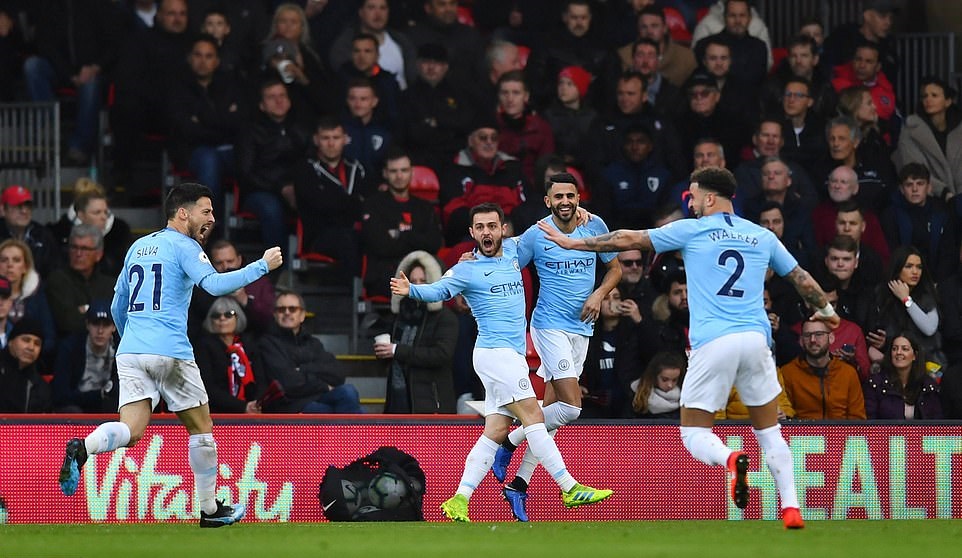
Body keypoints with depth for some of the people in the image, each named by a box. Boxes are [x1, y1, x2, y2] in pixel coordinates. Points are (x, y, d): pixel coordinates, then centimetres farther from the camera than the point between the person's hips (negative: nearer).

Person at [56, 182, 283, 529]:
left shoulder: (138, 247, 20)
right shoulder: (184, 246, -3)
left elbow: (117, 307, 25)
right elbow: (214, 284, -19)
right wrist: (262, 266, -13)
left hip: (130, 352, 6)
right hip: (170, 352, -6)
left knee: (131, 431, -5)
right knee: (201, 428, 11)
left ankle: (83, 448, -35)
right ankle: (209, 510, 18)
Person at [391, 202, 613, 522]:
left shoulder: (514, 251, 14)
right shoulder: (467, 270, -5)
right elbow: (437, 290, -18)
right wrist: (411, 290, -39)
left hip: (512, 357, 7)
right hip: (494, 351, -7)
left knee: (495, 432, 3)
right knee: (533, 417, -12)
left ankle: (459, 500, 1)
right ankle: (570, 488, -13)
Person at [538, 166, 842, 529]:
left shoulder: (692, 230, 5)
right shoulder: (763, 237, 14)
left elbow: (630, 240, 8)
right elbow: (801, 278, 23)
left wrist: (572, 243, 17)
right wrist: (825, 309, 43)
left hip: (712, 344, -3)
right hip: (755, 337, 3)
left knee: (694, 433, 5)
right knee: (769, 431, 14)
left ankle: (730, 459, -28)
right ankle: (791, 509, 1)